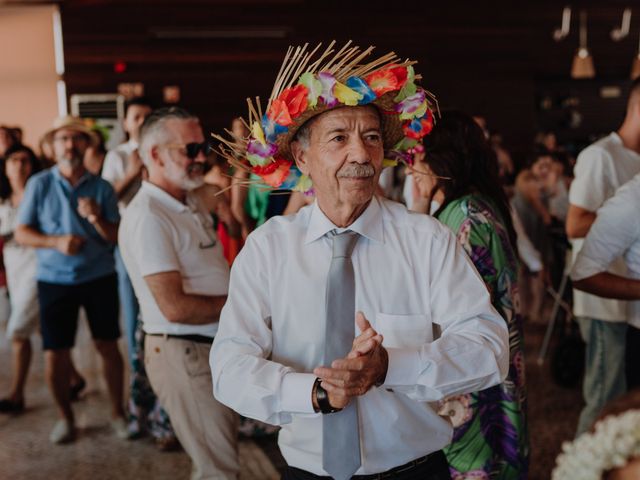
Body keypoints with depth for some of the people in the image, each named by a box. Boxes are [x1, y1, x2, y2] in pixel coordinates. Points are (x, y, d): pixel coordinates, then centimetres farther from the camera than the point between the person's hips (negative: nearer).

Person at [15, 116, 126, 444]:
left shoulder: (102, 188, 0)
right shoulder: (39, 184, -2)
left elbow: (116, 238, -2)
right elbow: (21, 233, -3)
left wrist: (96, 218, -20)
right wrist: (56, 242, -19)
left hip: (99, 278, 0)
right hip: (54, 280, 0)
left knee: (108, 347, 6)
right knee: (55, 354, 4)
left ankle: (117, 412, 24)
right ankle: (65, 417, 26)